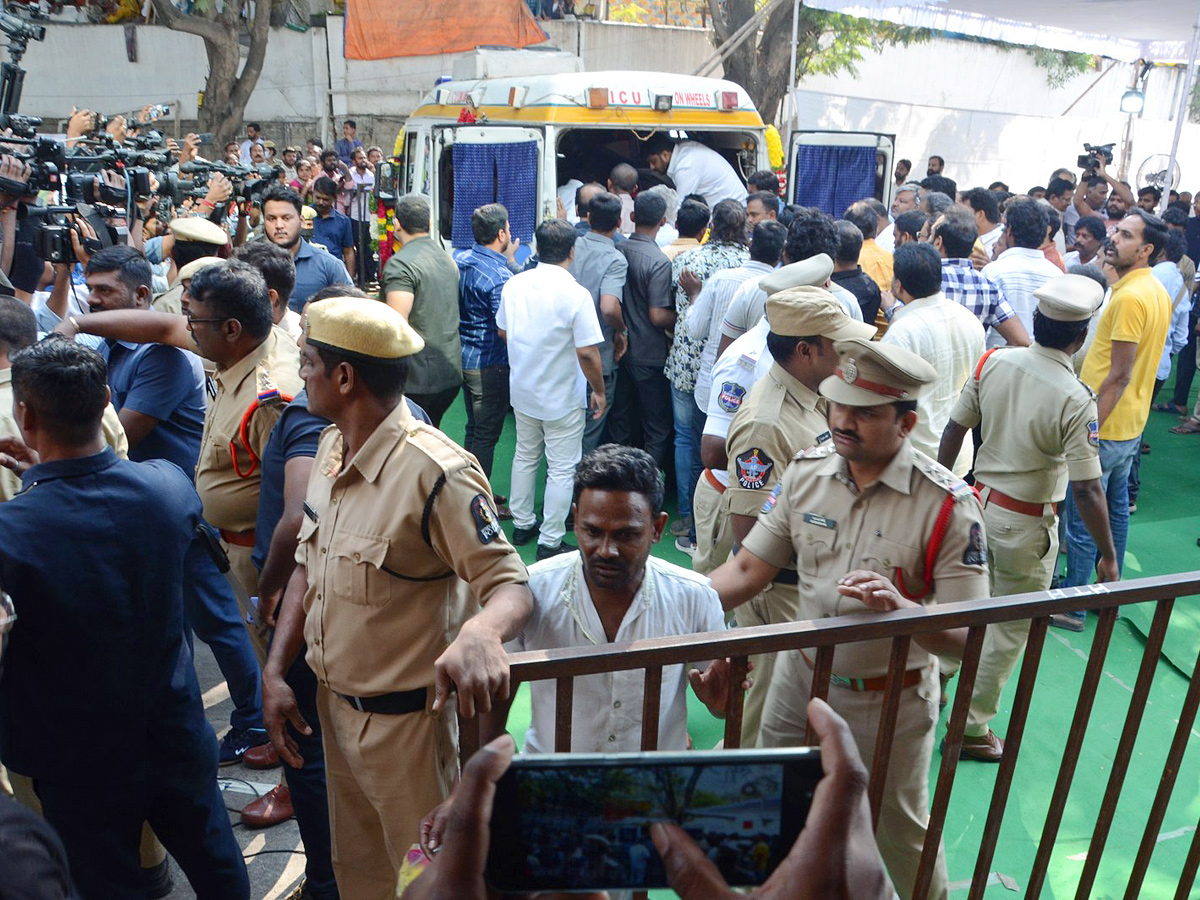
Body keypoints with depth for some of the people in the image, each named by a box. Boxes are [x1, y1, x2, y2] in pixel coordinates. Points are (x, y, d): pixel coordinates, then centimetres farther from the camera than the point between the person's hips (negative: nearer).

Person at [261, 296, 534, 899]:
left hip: (402, 719, -7)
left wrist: (480, 633, -48)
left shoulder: (435, 474, -26)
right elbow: (307, 567, 8)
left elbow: (509, 585, -25)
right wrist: (274, 674, 2)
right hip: (333, 705, 8)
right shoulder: (330, 448, 1)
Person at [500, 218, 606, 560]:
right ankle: (550, 541, 11)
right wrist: (599, 391, -7)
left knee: (525, 457, 22)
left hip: (522, 390, 6)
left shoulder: (514, 284, -3)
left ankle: (522, 524, 33)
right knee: (561, 468, 5)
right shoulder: (576, 294, -20)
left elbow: (503, 331, 9)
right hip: (562, 397, -6)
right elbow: (588, 352, -21)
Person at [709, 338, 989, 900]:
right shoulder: (806, 471, -9)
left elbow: (967, 639, -19)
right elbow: (750, 568, -4)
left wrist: (901, 608, -40)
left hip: (889, 704, -4)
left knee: (899, 834, 19)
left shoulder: (949, 506, -21)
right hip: (799, 679, 4)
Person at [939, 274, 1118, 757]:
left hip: (979, 500, 5)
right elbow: (1086, 489, -20)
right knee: (1011, 628, 12)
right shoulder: (1075, 400, -22)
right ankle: (971, 727, 23)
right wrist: (1108, 555, -9)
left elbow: (954, 430, 0)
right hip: (1026, 524, -5)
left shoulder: (992, 363, -8)